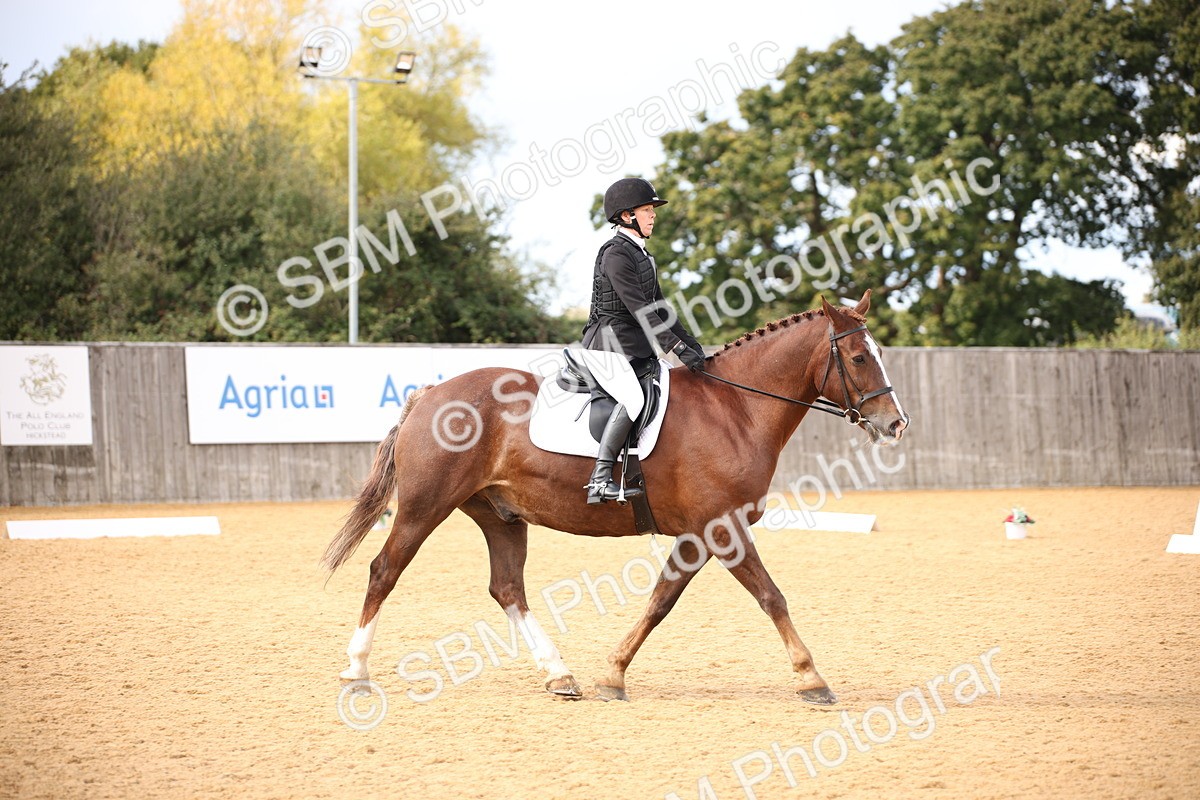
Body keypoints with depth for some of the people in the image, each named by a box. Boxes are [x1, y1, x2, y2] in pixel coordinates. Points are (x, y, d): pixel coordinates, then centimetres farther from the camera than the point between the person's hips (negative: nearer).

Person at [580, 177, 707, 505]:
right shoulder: (616, 254, -14)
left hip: (636, 347, 11)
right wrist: (678, 348, -22)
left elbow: (658, 307, 22)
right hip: (611, 344, -11)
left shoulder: (641, 254, 18)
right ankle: (600, 480, -40)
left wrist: (690, 342, 14)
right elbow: (639, 310, -20)